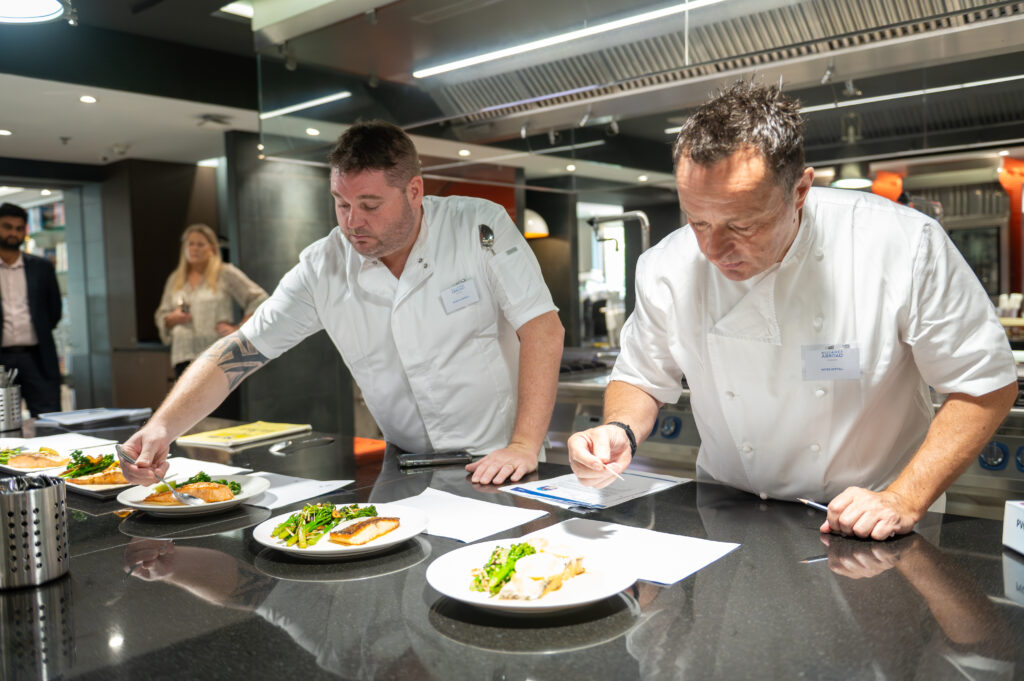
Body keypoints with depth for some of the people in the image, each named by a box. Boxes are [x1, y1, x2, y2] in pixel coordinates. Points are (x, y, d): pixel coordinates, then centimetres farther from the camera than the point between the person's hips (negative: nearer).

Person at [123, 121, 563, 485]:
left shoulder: (481, 228, -12)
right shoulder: (323, 268, -4)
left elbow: (542, 328, -15)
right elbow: (237, 353, -2)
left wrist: (524, 447, -22)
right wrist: (162, 428, -15)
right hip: (406, 473, 3)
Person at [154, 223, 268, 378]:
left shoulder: (225, 273, 5)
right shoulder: (175, 279, 18)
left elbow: (258, 298, 2)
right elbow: (161, 316, 21)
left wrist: (239, 329, -5)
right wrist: (173, 318, -3)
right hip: (183, 355, 4)